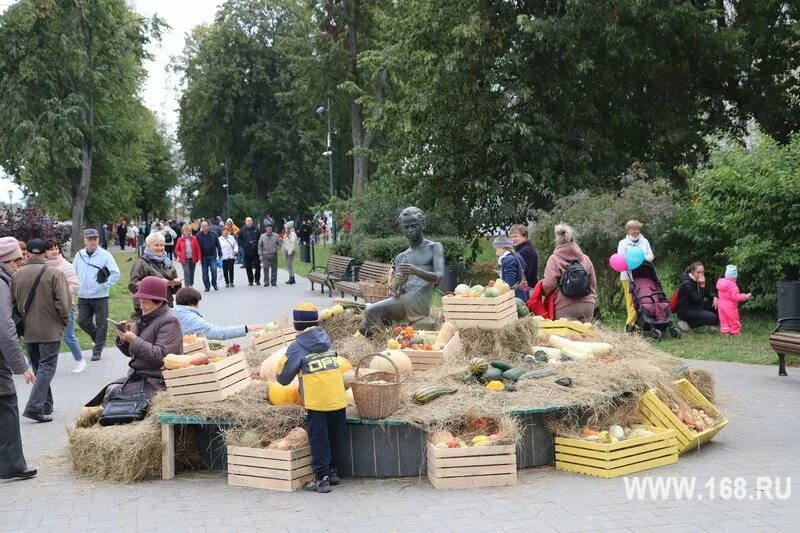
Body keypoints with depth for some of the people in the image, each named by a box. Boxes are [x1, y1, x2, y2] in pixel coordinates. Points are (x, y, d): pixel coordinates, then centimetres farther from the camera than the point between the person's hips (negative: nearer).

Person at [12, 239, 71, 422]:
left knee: (38, 368, 17)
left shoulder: (17, 275, 1)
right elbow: (63, 303, -16)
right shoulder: (54, 274, -14)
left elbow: (13, 303, 8)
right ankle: (35, 407, -11)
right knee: (47, 367, 0)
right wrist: (64, 321, 0)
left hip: (28, 331, 5)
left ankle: (45, 406, 23)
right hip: (50, 330, -5)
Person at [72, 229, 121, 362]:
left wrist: (105, 285, -10)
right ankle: (98, 339, 29)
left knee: (101, 324, 1)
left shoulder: (105, 255, -7)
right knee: (83, 321, 5)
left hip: (100, 297, -4)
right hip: (83, 297, 4)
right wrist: (77, 286, 6)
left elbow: (115, 273, -8)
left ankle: (97, 350, 12)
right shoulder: (79, 255, 5)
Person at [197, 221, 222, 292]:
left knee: (214, 270, -10)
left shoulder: (213, 234, 2)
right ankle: (207, 286, 15)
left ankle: (214, 284, 9)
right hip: (203, 257, 1)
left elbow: (218, 245, 6)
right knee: (205, 273, 5)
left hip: (212, 256, -1)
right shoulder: (198, 235, 1)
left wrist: (220, 254, 3)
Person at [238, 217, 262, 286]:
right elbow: (239, 240, 4)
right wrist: (242, 247, -6)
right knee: (248, 267, 4)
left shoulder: (256, 229, 6)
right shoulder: (242, 230, 2)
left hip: (256, 251, 1)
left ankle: (257, 280, 14)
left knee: (258, 266, 2)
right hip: (247, 252, -1)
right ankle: (250, 281, 13)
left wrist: (258, 246, -2)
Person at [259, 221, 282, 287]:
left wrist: (276, 249, -4)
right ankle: (266, 282, 0)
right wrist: (260, 255, 1)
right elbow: (259, 246, 7)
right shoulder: (262, 236, 4)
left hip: (274, 255, 1)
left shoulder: (276, 236, 4)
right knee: (266, 269, -5)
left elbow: (279, 244, 13)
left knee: (274, 269, 5)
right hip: (265, 255, -1)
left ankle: (273, 282, 14)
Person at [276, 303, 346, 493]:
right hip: (338, 399, 5)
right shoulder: (327, 340, 10)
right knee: (336, 438, 17)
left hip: (316, 402, -5)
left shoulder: (297, 347, -6)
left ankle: (322, 478, 6)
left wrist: (282, 363, 20)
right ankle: (334, 471, 29)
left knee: (319, 441, 4)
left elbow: (283, 378, -1)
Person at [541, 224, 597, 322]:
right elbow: (593, 283, 13)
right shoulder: (585, 258, 11)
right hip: (588, 304, 4)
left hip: (565, 306, -4)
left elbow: (548, 285, -11)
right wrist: (592, 299, 26)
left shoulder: (554, 259, -3)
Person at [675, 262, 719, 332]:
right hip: (685, 311, -9)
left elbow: (708, 293, 11)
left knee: (717, 304, -2)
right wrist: (702, 286, -31)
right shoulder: (687, 284, -23)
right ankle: (688, 324, -11)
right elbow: (698, 300, -27)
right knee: (712, 317, -23)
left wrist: (714, 297, -11)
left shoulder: (698, 281, 2)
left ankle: (712, 325, 4)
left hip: (695, 307, 9)